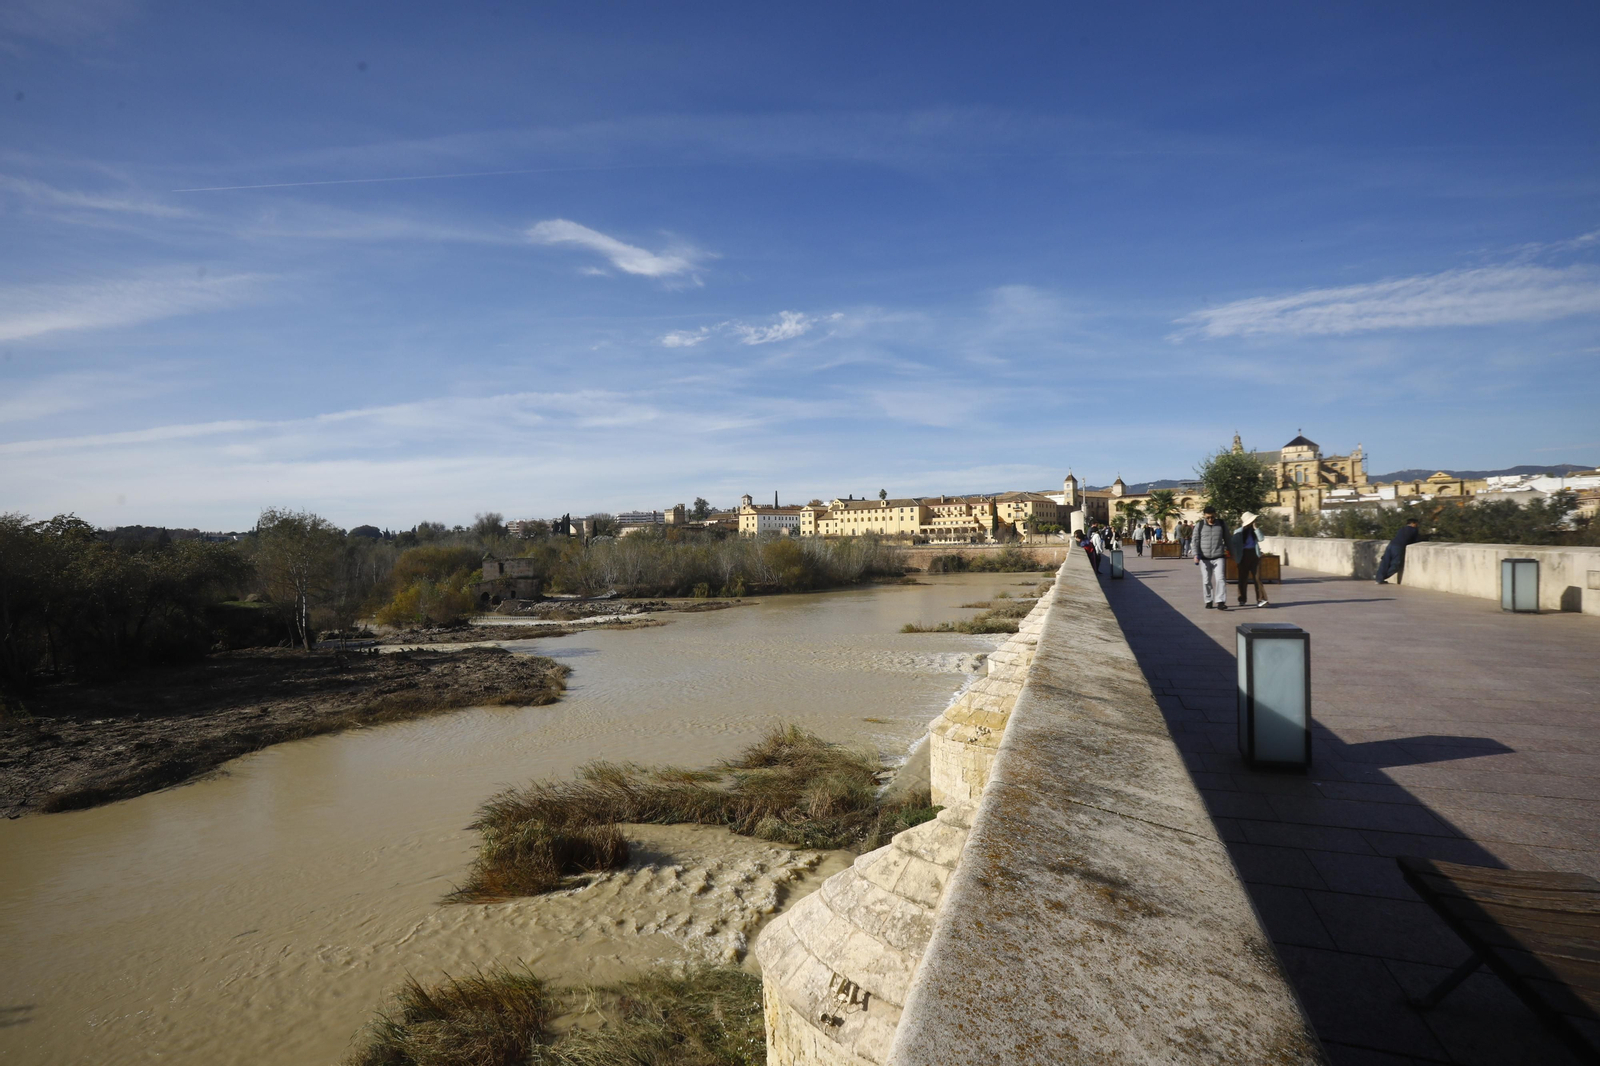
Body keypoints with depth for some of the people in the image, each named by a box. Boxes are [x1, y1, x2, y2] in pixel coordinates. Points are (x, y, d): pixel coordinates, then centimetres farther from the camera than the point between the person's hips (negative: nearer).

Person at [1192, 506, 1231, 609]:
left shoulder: (1222, 525, 7)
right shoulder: (1199, 526, 4)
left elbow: (1227, 540, 16)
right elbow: (1195, 540, 2)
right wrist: (1196, 554, -9)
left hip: (1218, 558, -1)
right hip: (1204, 558, 1)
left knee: (1220, 579, -12)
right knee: (1206, 581, 6)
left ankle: (1220, 602, -14)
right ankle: (1208, 601, 18)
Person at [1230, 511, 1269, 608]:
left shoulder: (1254, 530, 8)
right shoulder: (1238, 532, -2)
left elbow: (1261, 539, -7)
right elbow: (1233, 544, -1)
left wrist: (1255, 528, -11)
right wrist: (1235, 558, -3)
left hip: (1255, 555, 2)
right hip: (1244, 556, -2)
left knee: (1257, 577, -7)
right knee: (1243, 578, 6)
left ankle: (1260, 599, -13)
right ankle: (1242, 600, 18)